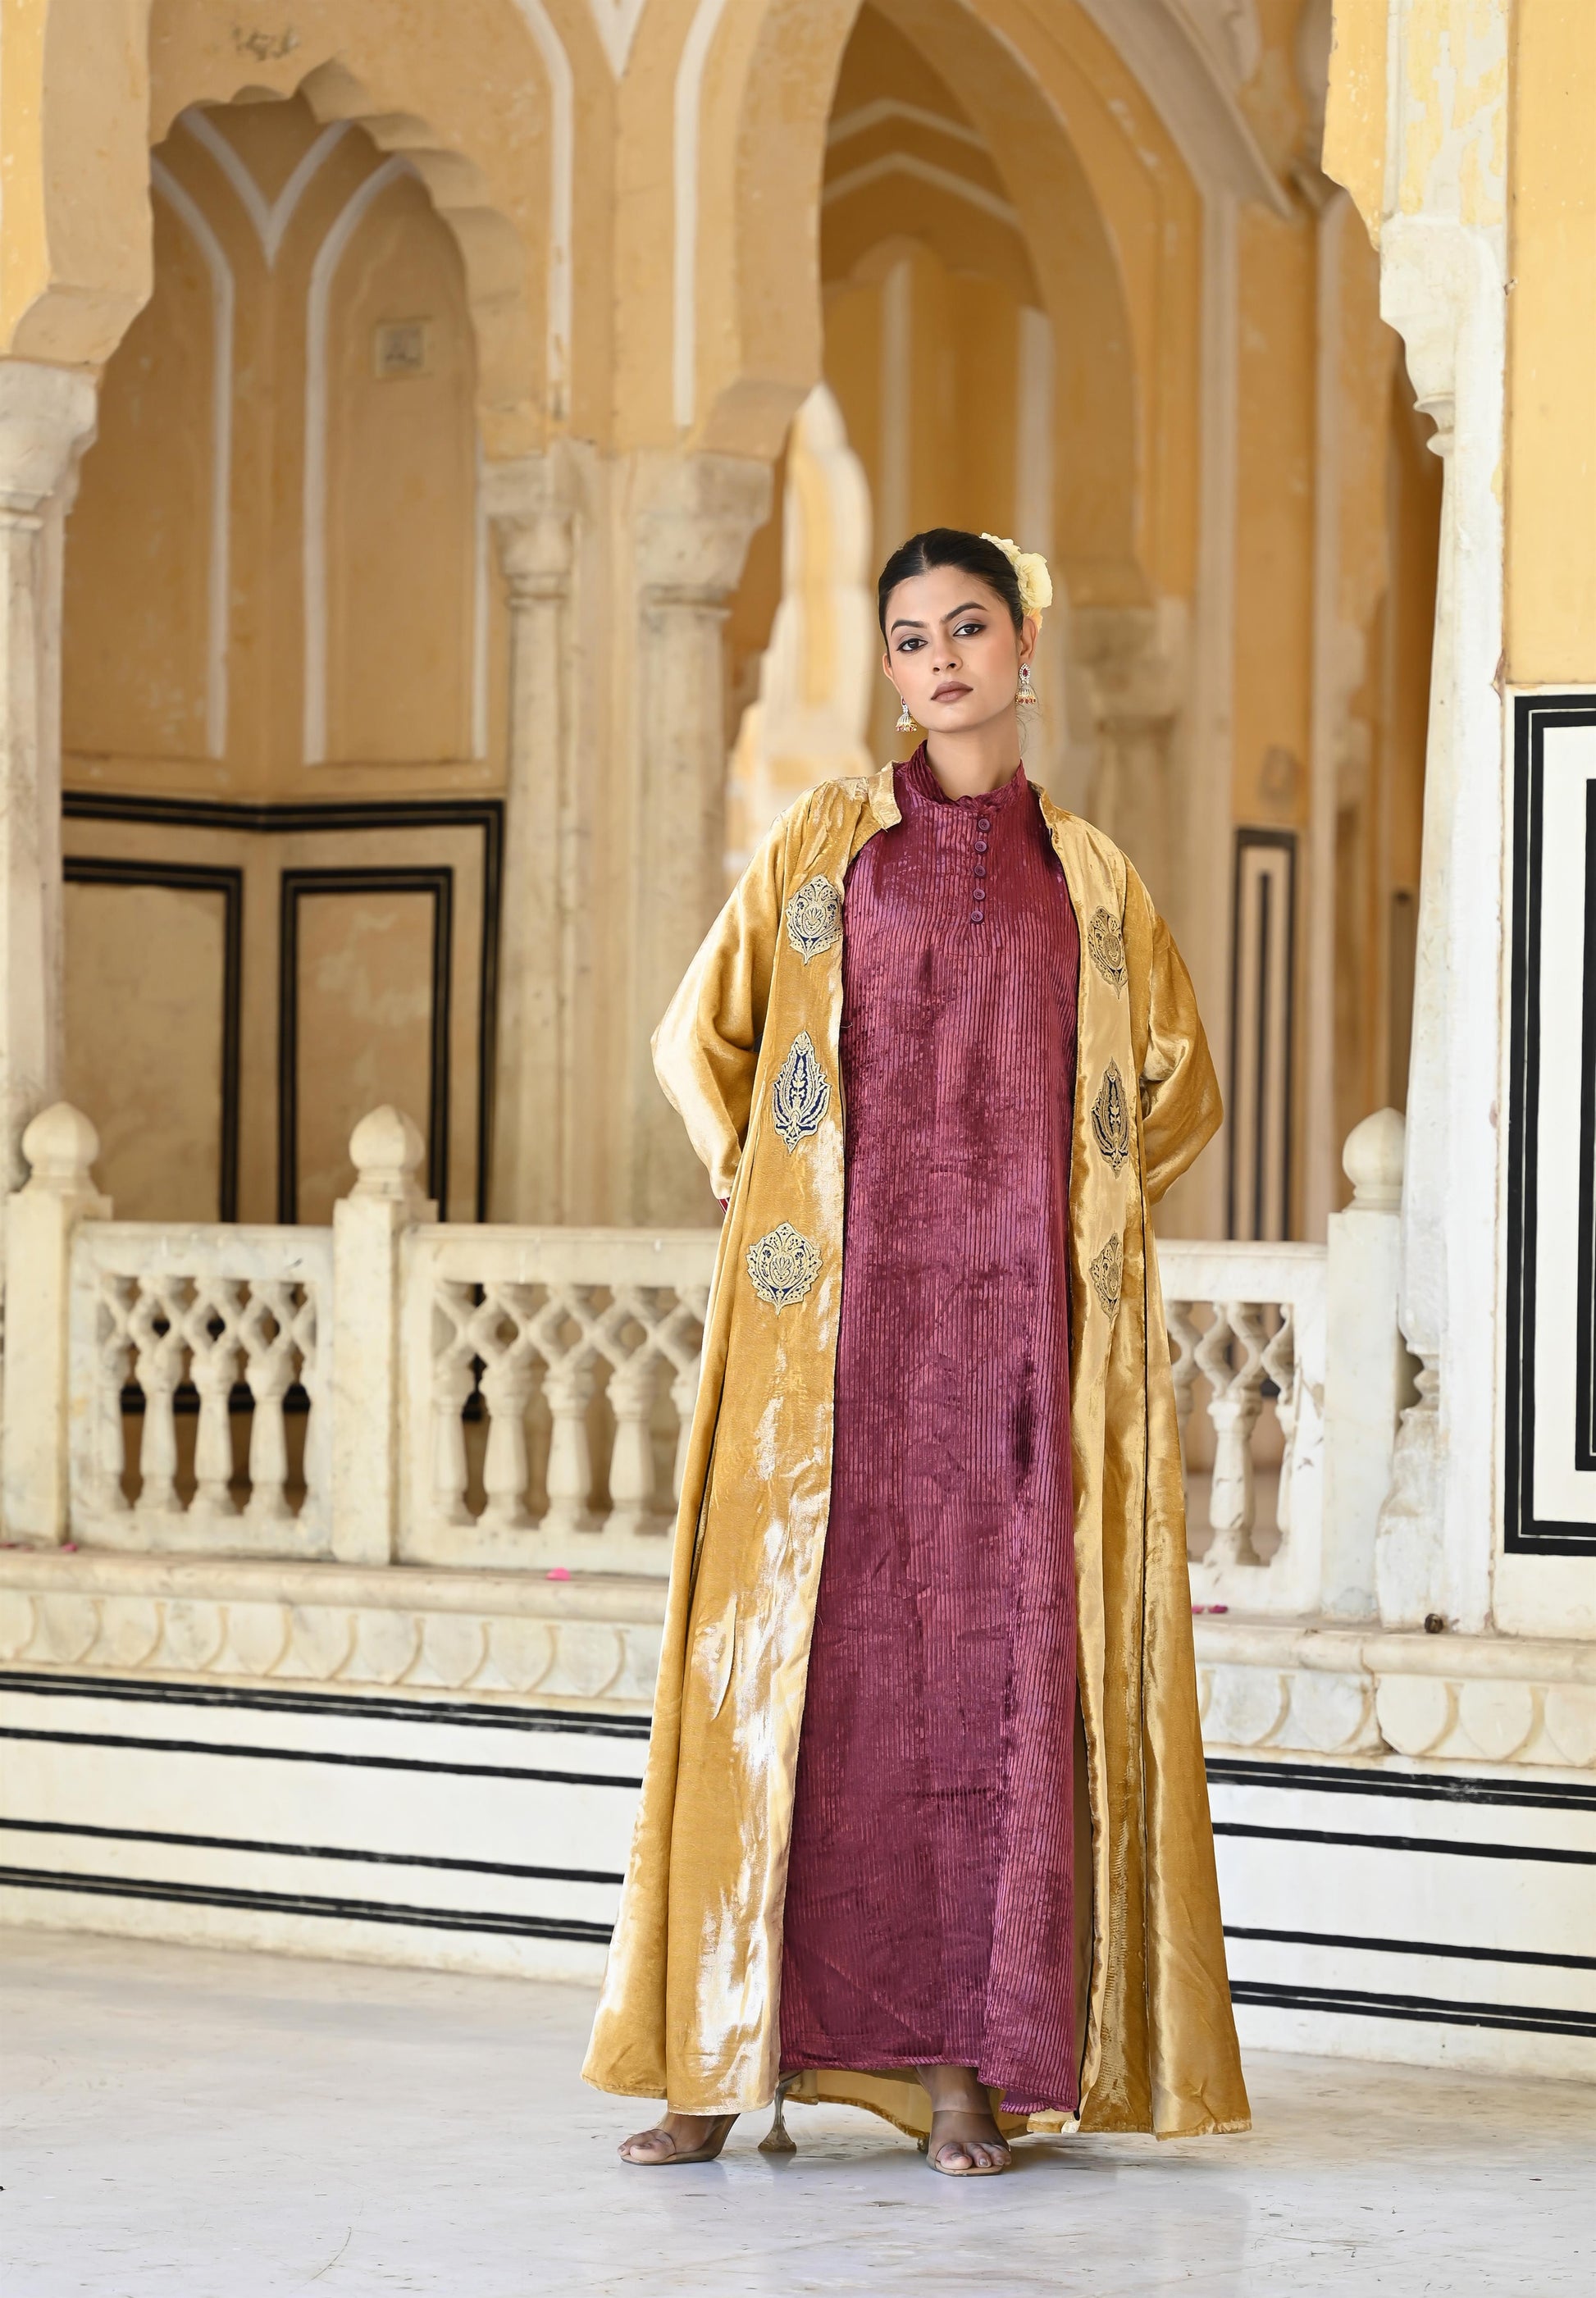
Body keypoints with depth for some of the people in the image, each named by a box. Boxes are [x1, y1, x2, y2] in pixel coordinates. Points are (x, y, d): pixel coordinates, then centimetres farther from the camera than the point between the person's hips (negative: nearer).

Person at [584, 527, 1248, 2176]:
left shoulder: (1089, 876, 13)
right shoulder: (824, 843, 10)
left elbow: (1178, 1082, 23)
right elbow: (701, 1034, 15)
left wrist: (1085, 1210, 10)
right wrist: (769, 1192, 7)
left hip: (1021, 1324, 1)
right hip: (843, 1320, -1)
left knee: (1001, 1663, -4)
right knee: (806, 1658, -4)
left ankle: (969, 2061, -1)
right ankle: (731, 2053, -1)